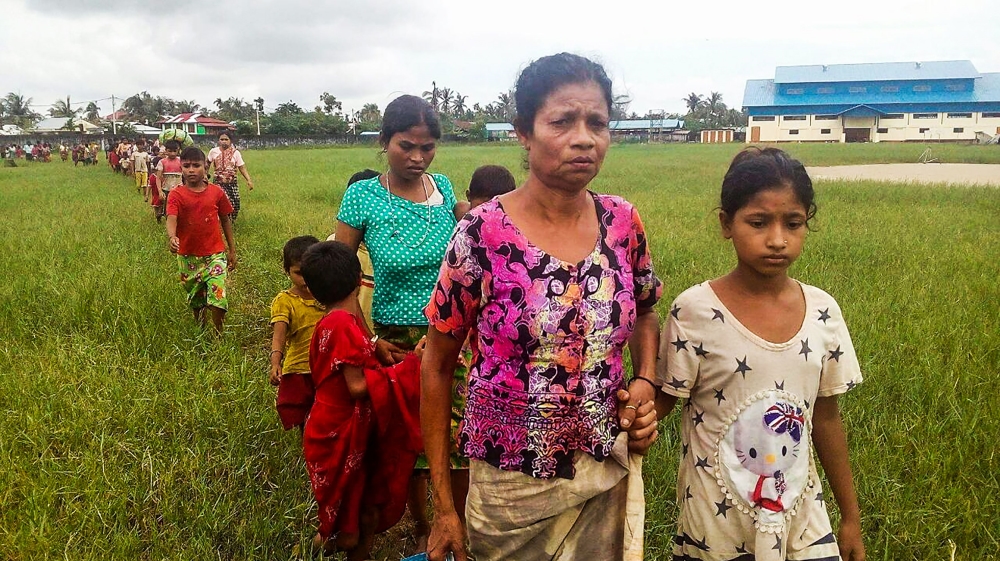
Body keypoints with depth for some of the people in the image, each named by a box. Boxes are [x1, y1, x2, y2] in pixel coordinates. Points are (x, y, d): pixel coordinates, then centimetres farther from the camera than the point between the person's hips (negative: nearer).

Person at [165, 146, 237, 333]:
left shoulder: (216, 192, -1)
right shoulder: (176, 195, -6)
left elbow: (225, 221, 8)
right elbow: (171, 218, -22)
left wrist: (232, 250, 9)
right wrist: (172, 237, -44)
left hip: (215, 254, 0)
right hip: (188, 256, 1)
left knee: (218, 295, -14)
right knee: (195, 300, 15)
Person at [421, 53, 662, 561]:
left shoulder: (623, 223, -6)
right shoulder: (482, 234, -17)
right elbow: (437, 366, -8)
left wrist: (646, 382, -7)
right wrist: (443, 508, -6)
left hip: (609, 474, 4)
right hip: (513, 488, -3)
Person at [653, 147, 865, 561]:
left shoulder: (823, 312, -5)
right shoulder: (695, 310, -17)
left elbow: (826, 418, 5)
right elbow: (660, 403, -9)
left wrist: (850, 515, 12)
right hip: (715, 527, -3)